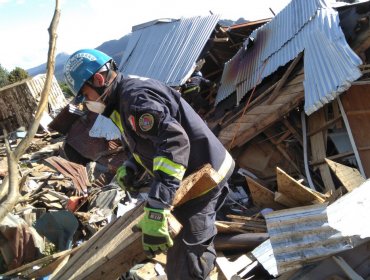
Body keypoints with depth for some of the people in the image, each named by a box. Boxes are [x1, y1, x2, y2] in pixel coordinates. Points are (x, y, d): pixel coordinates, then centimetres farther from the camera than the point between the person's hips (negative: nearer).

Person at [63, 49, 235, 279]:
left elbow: (175, 142, -37)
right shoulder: (126, 94, 12)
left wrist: (155, 210, -43)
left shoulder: (135, 97, -22)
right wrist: (131, 166, 4)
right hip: (201, 173, 10)